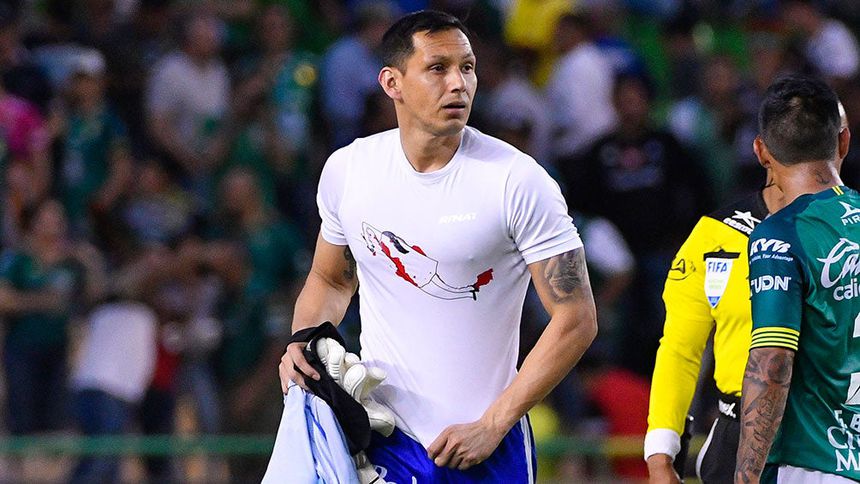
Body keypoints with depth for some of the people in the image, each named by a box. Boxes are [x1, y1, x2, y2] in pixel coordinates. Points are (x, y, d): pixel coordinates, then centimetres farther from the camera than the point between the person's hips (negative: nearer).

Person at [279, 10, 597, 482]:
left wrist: (492, 425, -13)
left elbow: (576, 320, -10)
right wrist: (302, 346, -2)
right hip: (380, 440, 2)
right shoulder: (347, 169, 1)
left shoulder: (517, 181, -11)